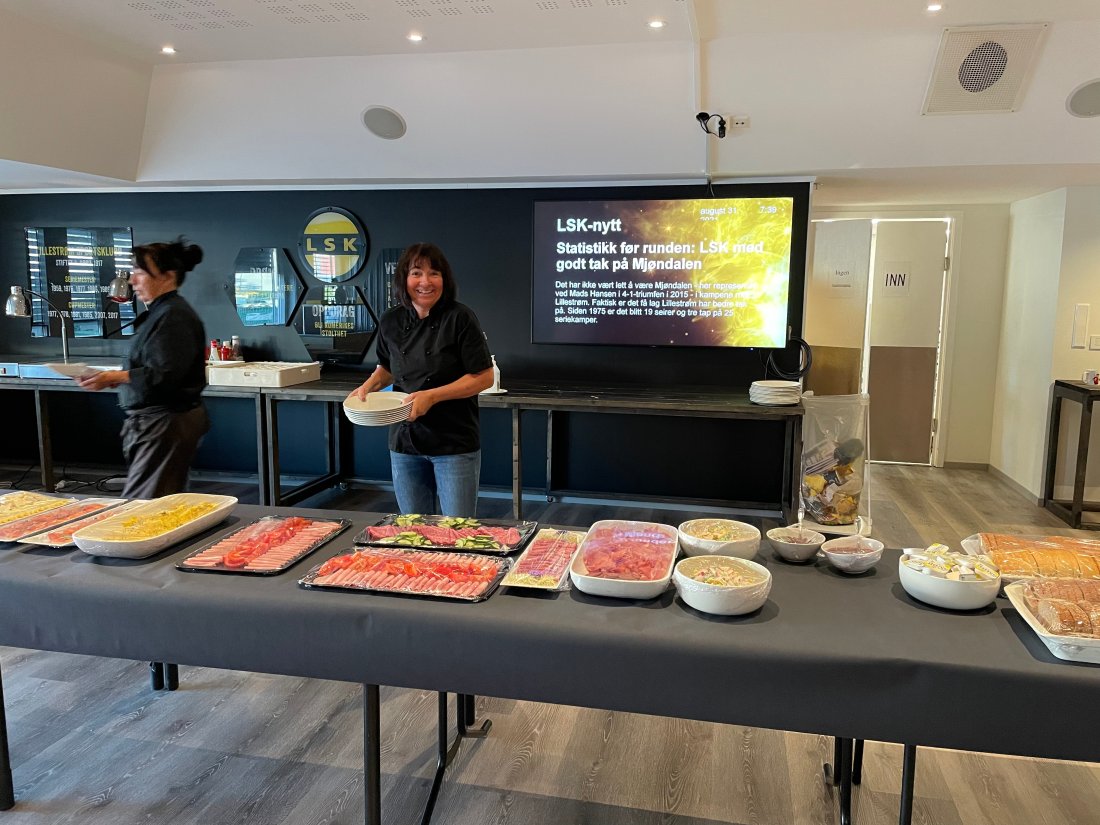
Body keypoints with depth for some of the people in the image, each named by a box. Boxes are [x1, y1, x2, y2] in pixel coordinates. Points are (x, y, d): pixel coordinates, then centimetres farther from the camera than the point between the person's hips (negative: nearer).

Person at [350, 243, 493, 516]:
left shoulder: (459, 317, -11)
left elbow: (484, 377, -12)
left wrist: (432, 396, -19)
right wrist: (368, 386, 0)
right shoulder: (391, 321, 3)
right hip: (405, 441, 5)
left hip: (455, 443, -4)